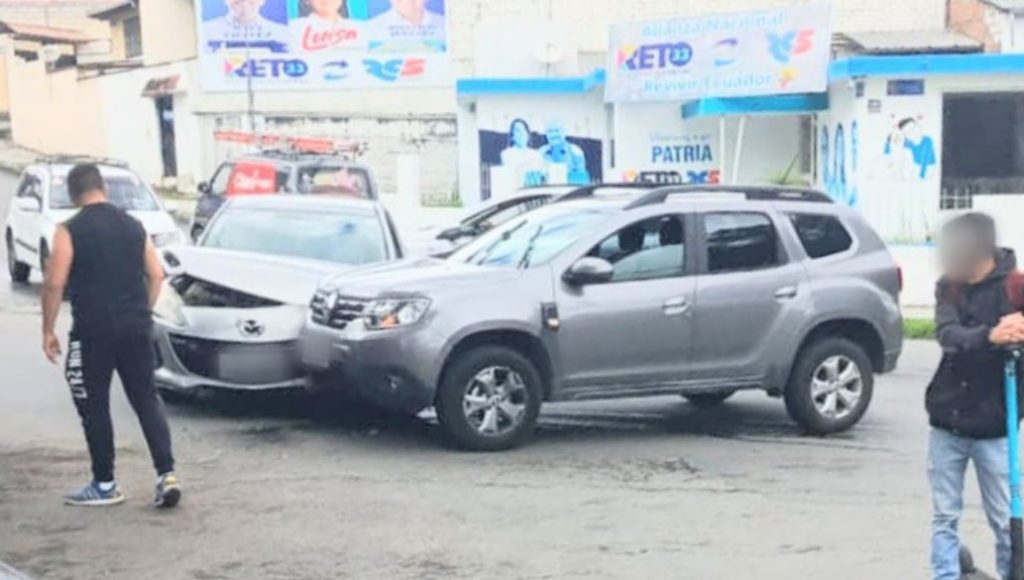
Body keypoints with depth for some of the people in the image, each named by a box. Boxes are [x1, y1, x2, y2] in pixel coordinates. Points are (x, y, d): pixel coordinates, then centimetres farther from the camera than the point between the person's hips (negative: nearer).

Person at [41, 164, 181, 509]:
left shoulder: (69, 231, -5)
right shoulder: (133, 226, 9)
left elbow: (55, 283, -10)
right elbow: (156, 276, 8)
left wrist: (48, 331, -1)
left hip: (93, 330, -4)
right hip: (136, 327, 4)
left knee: (94, 406, 8)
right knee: (146, 399, 9)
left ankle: (104, 485, 14)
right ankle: (166, 474, 0)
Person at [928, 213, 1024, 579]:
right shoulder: (948, 287, -1)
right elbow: (948, 335, -18)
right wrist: (990, 336, -38)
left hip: (994, 428, -3)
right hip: (947, 424, 3)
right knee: (945, 517, 10)